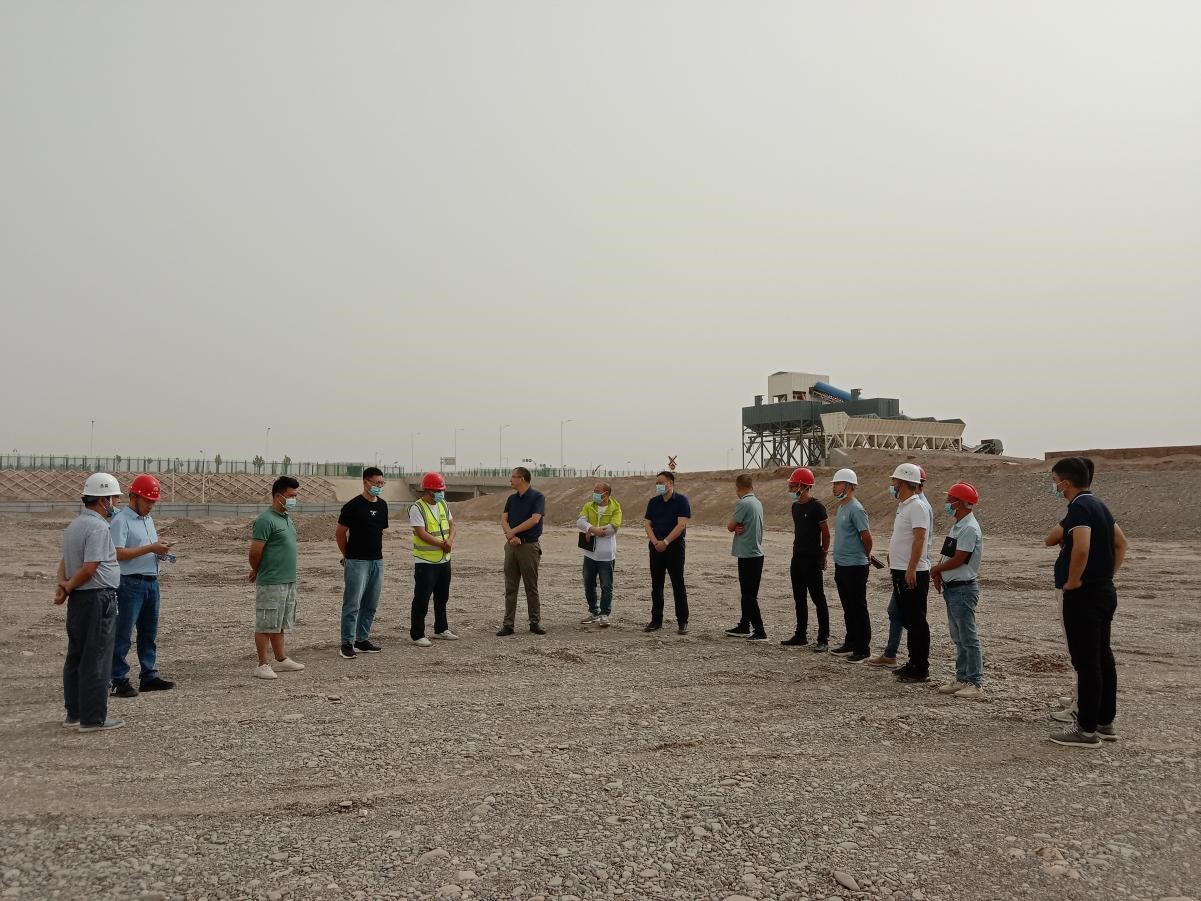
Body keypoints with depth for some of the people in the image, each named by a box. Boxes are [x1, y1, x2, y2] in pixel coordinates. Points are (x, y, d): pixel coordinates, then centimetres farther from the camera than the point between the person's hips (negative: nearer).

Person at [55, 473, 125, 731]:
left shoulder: (74, 524, 14)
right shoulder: (98, 528, -17)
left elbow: (65, 560, 14)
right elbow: (90, 568, -21)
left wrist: (62, 583, -2)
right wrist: (69, 587, -7)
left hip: (78, 600, 10)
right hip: (98, 598, -10)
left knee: (76, 657, 15)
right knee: (97, 660, -3)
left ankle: (74, 714, 24)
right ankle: (93, 718, 3)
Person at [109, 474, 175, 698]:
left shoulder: (149, 520, 17)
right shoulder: (120, 520, -10)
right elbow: (119, 553, -19)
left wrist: (161, 549, 5)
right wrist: (151, 548, -20)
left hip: (151, 582, 9)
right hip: (131, 584, -9)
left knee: (149, 633, 14)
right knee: (123, 635, -3)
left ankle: (149, 676, 22)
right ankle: (119, 681, 2)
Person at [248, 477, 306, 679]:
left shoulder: (287, 518, 13)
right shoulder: (266, 519, -15)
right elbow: (255, 552, -15)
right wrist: (257, 572, 1)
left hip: (289, 581, 8)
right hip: (270, 583, -8)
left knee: (280, 625, 17)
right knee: (265, 625, 0)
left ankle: (281, 659, 26)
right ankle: (263, 665, 7)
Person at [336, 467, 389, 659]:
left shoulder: (382, 505, 10)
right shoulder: (353, 505, -10)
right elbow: (340, 533, -4)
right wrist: (347, 555, 6)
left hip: (377, 561, 7)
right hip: (357, 562, -7)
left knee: (371, 606, 12)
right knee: (352, 605, -4)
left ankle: (362, 640, 22)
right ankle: (347, 643, 2)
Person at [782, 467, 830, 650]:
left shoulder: (817, 507, -13)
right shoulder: (796, 506, 11)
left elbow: (826, 534, -10)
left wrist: (822, 556, -4)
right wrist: (797, 549, 15)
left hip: (812, 560, -8)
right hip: (797, 558, 8)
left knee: (818, 599, -2)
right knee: (799, 599, 14)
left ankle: (823, 640, 3)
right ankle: (801, 635, 23)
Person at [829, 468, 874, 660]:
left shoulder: (856, 509, -17)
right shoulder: (841, 507, 13)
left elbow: (866, 536, -19)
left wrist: (866, 556, -3)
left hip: (855, 566, -9)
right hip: (841, 565, 9)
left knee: (858, 608, -2)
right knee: (848, 608, 17)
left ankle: (862, 649, 5)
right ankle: (850, 644, 27)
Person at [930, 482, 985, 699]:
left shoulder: (969, 529, -17)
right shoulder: (958, 526, 14)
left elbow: (958, 560, -20)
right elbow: (946, 556, 17)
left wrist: (936, 569, -6)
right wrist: (938, 572, 0)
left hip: (963, 589, -10)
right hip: (952, 589, 10)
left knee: (968, 638, -5)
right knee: (958, 638, 15)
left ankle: (975, 683, 1)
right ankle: (962, 678, 23)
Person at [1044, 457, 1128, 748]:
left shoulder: (1080, 508, -17)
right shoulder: (1098, 505, 13)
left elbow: (1082, 548, -30)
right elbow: (1121, 543, 20)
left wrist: (1072, 581, -19)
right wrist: (1109, 573, 12)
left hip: (1083, 595, -10)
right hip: (1105, 592, 10)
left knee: (1086, 661, -4)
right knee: (1102, 657, 15)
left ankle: (1087, 729, 2)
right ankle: (1106, 722, 24)